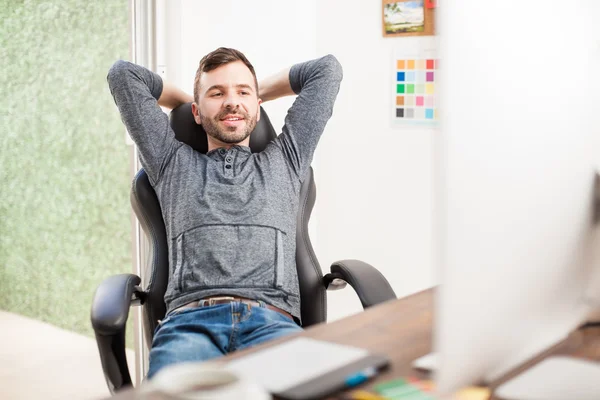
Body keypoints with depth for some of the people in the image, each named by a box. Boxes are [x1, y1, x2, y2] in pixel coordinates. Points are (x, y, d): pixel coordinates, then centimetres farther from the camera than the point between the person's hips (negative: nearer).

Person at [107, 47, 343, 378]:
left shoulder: (284, 161, 29)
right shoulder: (173, 164, 28)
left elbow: (327, 69, 33)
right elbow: (122, 74, 31)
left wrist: (259, 92, 43)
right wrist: (186, 100, 43)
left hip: (273, 319, 0)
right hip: (190, 319, 0)